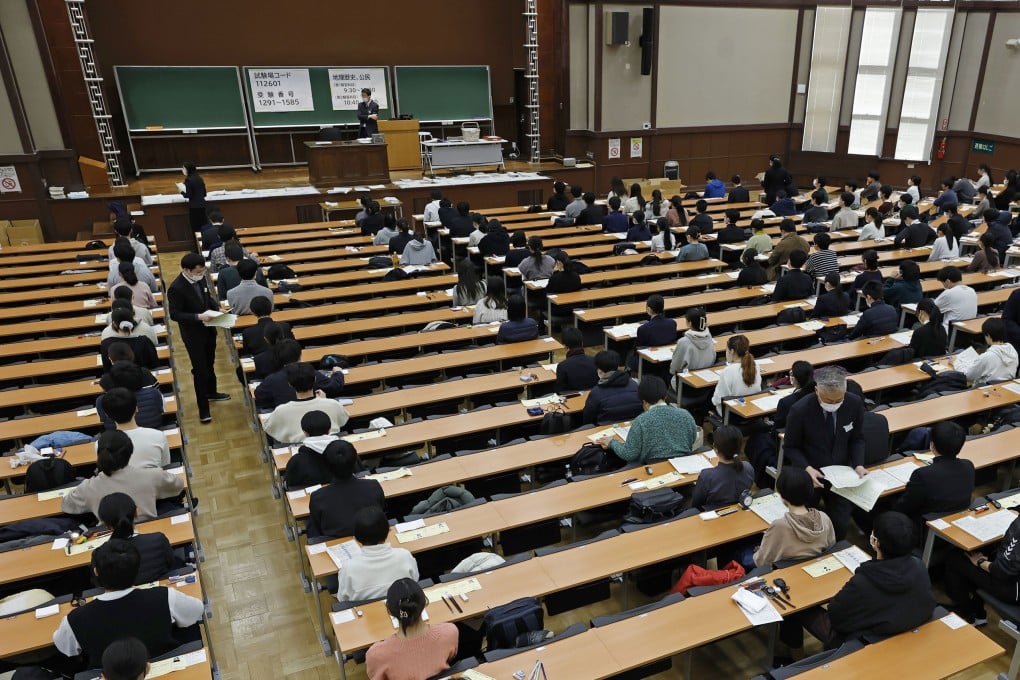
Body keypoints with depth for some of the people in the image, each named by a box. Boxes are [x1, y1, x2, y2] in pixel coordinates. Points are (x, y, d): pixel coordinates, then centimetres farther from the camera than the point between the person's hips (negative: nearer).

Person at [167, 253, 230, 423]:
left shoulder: (200, 278, -6)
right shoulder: (176, 288, -26)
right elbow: (174, 315, -23)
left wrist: (217, 308, -7)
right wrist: (198, 317, -31)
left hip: (208, 329, 7)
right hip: (193, 335, -7)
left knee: (210, 364, 25)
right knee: (200, 370, 3)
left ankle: (211, 392, 48)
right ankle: (203, 408, 16)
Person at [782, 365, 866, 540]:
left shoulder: (855, 403, -12)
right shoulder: (800, 410, -22)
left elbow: (857, 439, 4)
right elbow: (790, 447, -8)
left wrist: (858, 464, -12)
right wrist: (807, 468, -23)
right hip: (808, 473, -2)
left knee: (840, 524, -4)